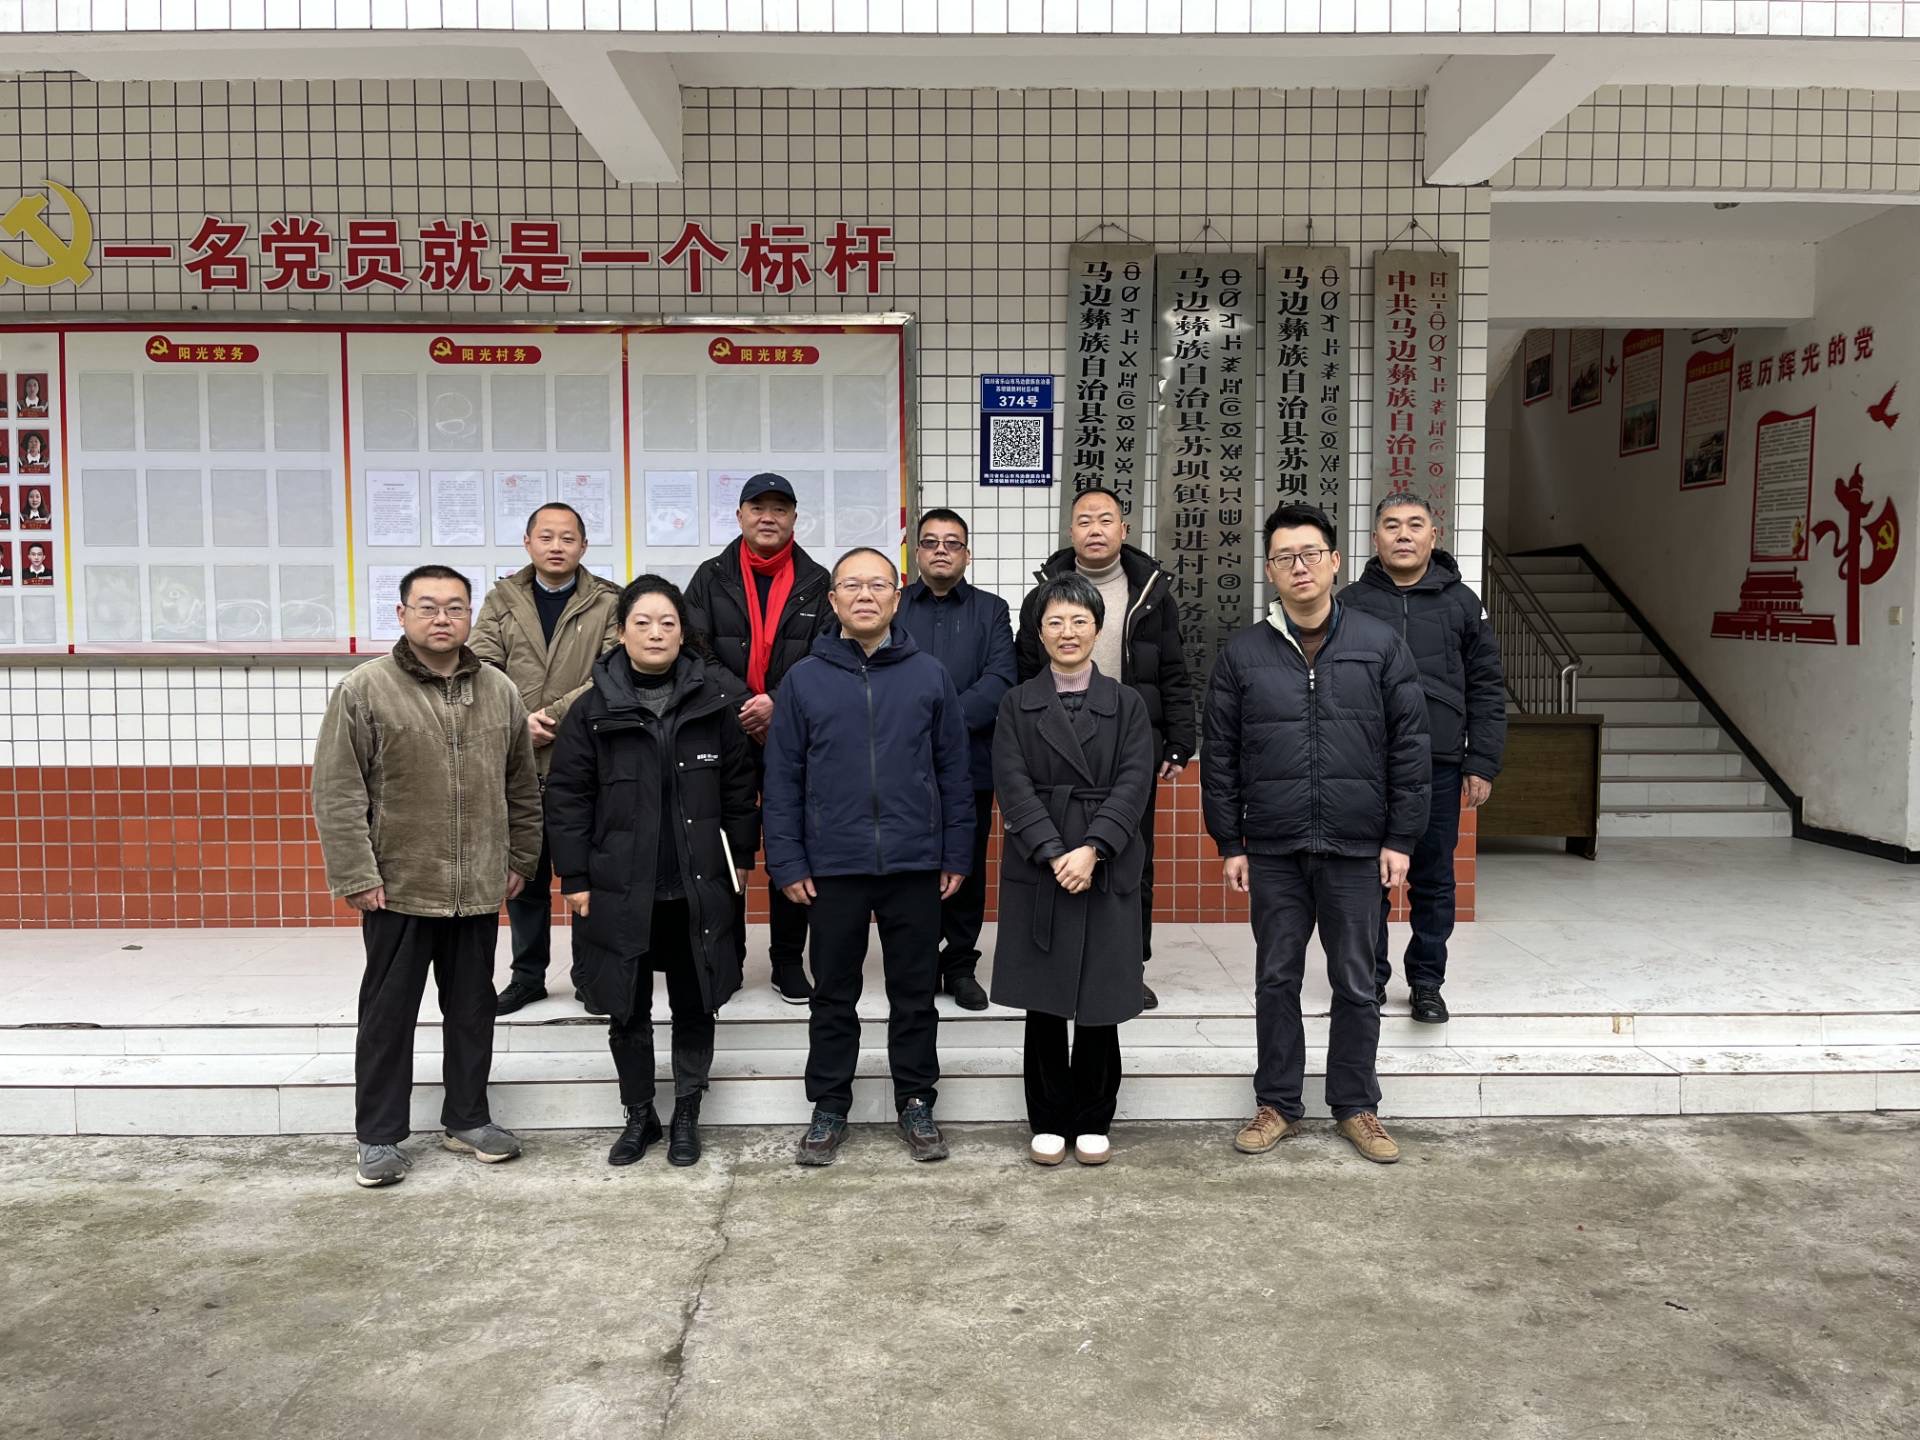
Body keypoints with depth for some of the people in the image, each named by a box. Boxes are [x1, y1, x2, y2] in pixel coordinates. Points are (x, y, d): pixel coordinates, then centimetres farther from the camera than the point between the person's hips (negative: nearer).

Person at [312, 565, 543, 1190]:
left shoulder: (500, 692, 5)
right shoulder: (364, 690, -8)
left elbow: (523, 788, 12)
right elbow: (336, 793, -9)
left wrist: (520, 859, 11)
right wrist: (356, 874, -13)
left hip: (479, 889, 4)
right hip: (397, 888, -4)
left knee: (472, 1009, 15)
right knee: (388, 1014, 8)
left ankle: (468, 1118, 30)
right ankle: (379, 1136, 21)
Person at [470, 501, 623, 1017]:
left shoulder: (608, 603, 0)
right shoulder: (501, 601, 9)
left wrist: (551, 716, -15)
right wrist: (518, 722, -15)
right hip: (517, 762, 3)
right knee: (523, 873, 12)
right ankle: (527, 975, 25)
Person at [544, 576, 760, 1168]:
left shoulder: (716, 701, -1)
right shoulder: (593, 709, -3)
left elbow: (741, 786, 4)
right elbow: (566, 798, -1)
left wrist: (741, 858, 4)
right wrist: (575, 878, -4)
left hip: (699, 888, 0)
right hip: (620, 890, 0)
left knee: (694, 1006, 11)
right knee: (627, 1011, 11)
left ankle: (687, 1115, 27)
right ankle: (639, 1115, 29)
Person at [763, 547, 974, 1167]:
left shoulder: (930, 675, 2)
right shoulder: (804, 679, 2)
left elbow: (954, 772, 4)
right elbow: (782, 778, 2)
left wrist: (956, 855, 2)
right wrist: (787, 861, -3)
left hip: (916, 865, 0)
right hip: (833, 867, 0)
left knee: (915, 994, 11)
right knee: (834, 997, 11)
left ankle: (917, 1104, 26)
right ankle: (829, 1109, 25)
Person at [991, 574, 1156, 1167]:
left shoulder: (1126, 704, 7)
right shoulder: (1018, 704, 6)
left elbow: (1134, 784, -4)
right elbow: (1013, 785, -4)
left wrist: (1092, 849, -16)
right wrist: (1053, 853, -16)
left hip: (1107, 869, 0)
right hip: (1036, 869, 0)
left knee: (1099, 1004, 4)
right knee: (1043, 1004, 5)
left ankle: (1092, 1122, 20)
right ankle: (1048, 1122, 19)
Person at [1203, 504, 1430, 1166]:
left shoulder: (1380, 644, 1)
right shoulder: (1242, 652, 2)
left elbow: (1408, 746, 1)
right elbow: (1219, 756, 4)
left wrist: (1400, 838, -2)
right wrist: (1229, 844, 1)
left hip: (1356, 849, 0)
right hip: (1273, 850, 1)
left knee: (1356, 982, 9)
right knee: (1276, 980, 10)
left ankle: (1356, 1105, 24)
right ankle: (1276, 1104, 23)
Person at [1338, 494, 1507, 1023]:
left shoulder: (1462, 603, 6)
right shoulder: (1352, 603, 3)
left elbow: (1486, 691, 5)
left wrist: (1481, 765, -1)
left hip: (1439, 767, 1)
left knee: (1434, 881, 9)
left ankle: (1427, 981, 22)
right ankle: (1369, 979, 20)